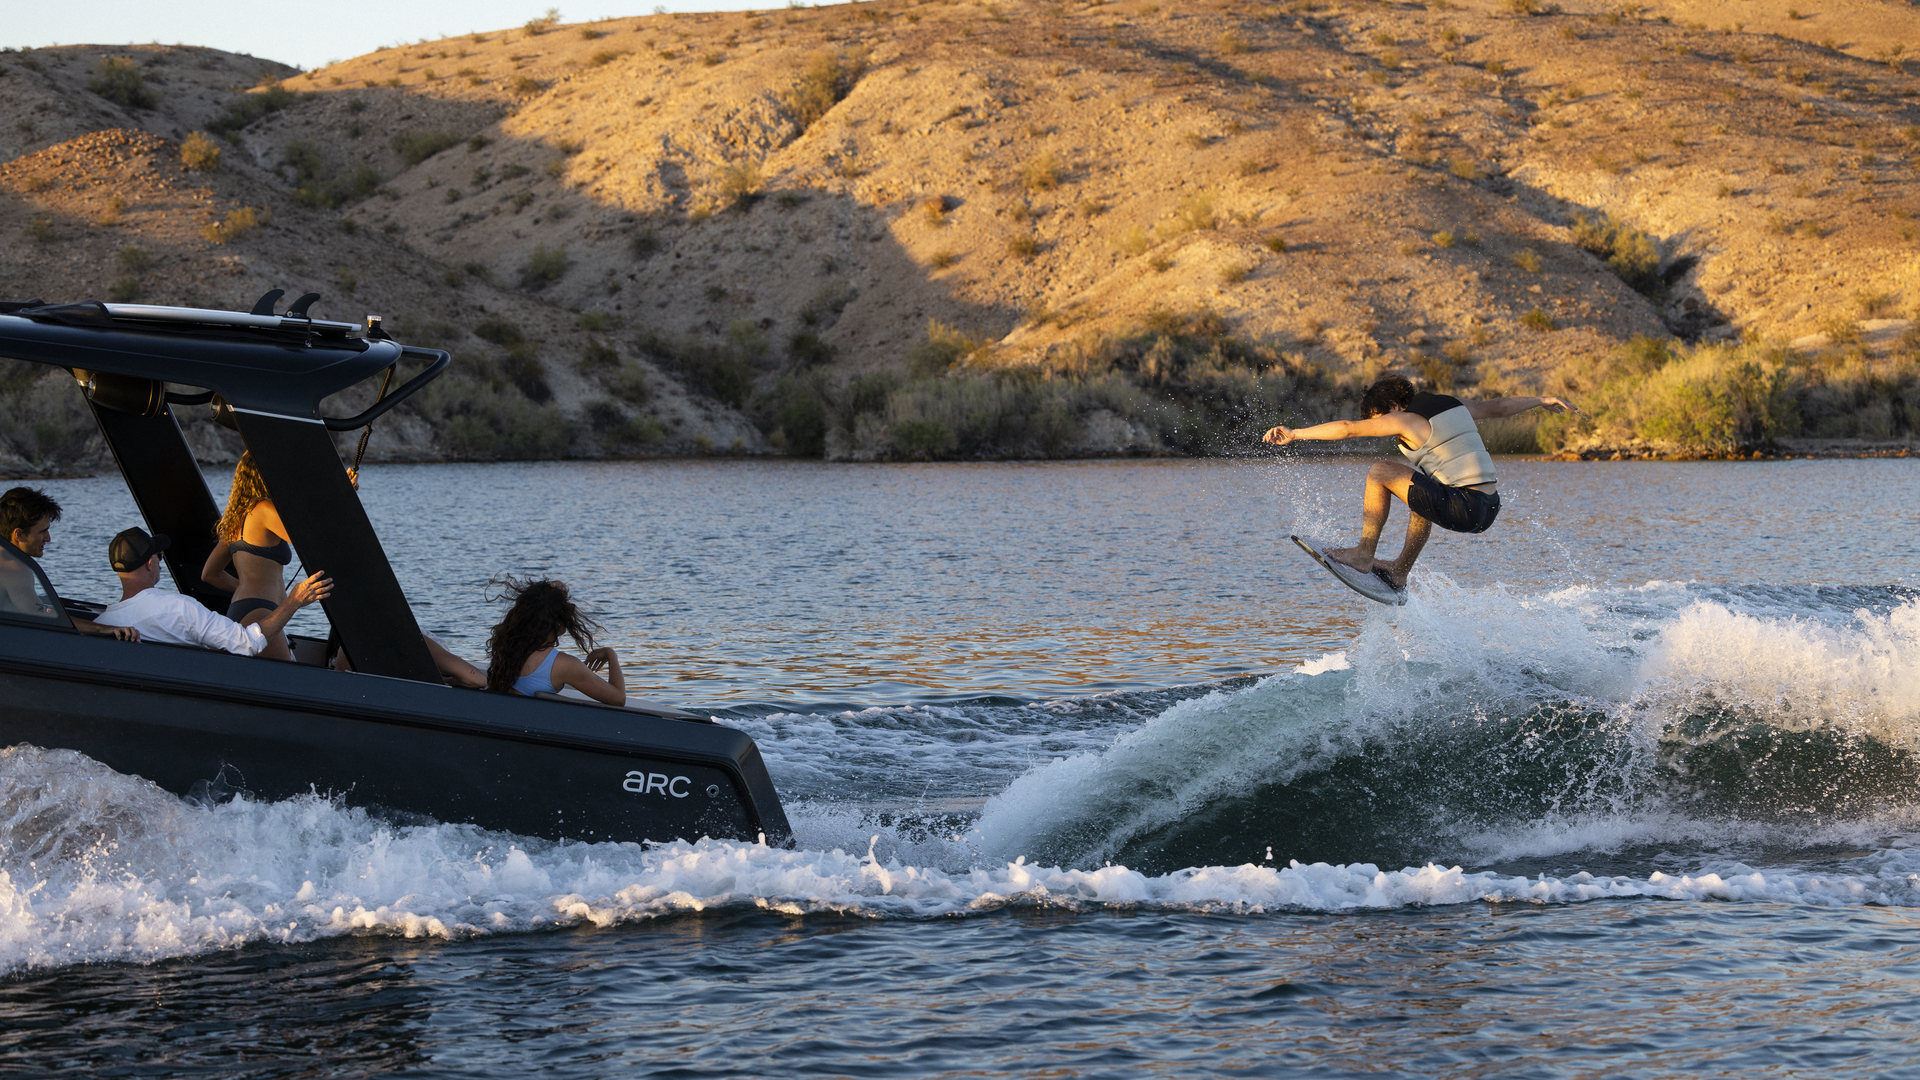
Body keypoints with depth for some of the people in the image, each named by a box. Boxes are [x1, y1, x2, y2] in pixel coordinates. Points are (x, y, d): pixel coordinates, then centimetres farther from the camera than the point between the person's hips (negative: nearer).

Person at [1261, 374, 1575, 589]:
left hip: (1464, 511, -9)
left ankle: (1364, 554, 2)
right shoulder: (1452, 405, 17)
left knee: (1381, 472, -3)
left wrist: (1295, 433, -7)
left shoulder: (1405, 419, -6)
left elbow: (1347, 428, -11)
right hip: (1490, 507, 9)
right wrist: (1541, 401, 45)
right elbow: (1497, 406, 30)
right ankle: (1399, 572, 39)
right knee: (1423, 490, 37)